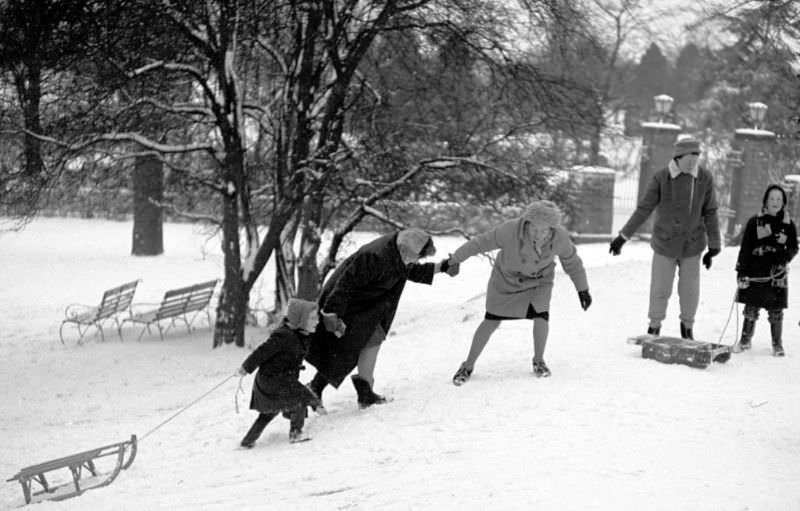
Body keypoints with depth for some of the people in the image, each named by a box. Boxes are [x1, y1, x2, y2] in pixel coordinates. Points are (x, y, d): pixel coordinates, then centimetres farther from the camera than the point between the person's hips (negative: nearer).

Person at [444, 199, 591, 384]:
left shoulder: (560, 237, -28)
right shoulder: (510, 230, -36)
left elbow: (571, 260, -8)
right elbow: (481, 242, -23)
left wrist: (582, 289, 2)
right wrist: (454, 259, -16)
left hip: (539, 281, 1)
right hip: (506, 279, -1)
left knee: (541, 316, -17)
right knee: (491, 321, 2)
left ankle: (538, 361, 10)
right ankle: (468, 366, 21)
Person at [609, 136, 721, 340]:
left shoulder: (705, 178, -8)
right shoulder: (661, 178, -13)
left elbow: (710, 213, 0)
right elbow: (643, 209, -6)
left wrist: (713, 247, 3)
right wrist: (623, 236, -7)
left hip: (693, 245, 1)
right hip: (664, 243, -1)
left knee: (690, 290, 6)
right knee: (660, 289, 4)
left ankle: (687, 325, 31)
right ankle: (654, 326, 28)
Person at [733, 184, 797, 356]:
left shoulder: (788, 224, 4)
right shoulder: (755, 222, 1)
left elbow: (793, 247, 9)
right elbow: (745, 247, 2)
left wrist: (785, 258, -12)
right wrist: (741, 271, -3)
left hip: (776, 274, 0)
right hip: (755, 273, 0)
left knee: (776, 311, 4)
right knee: (751, 309, 7)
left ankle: (777, 344, 16)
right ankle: (745, 340, 21)